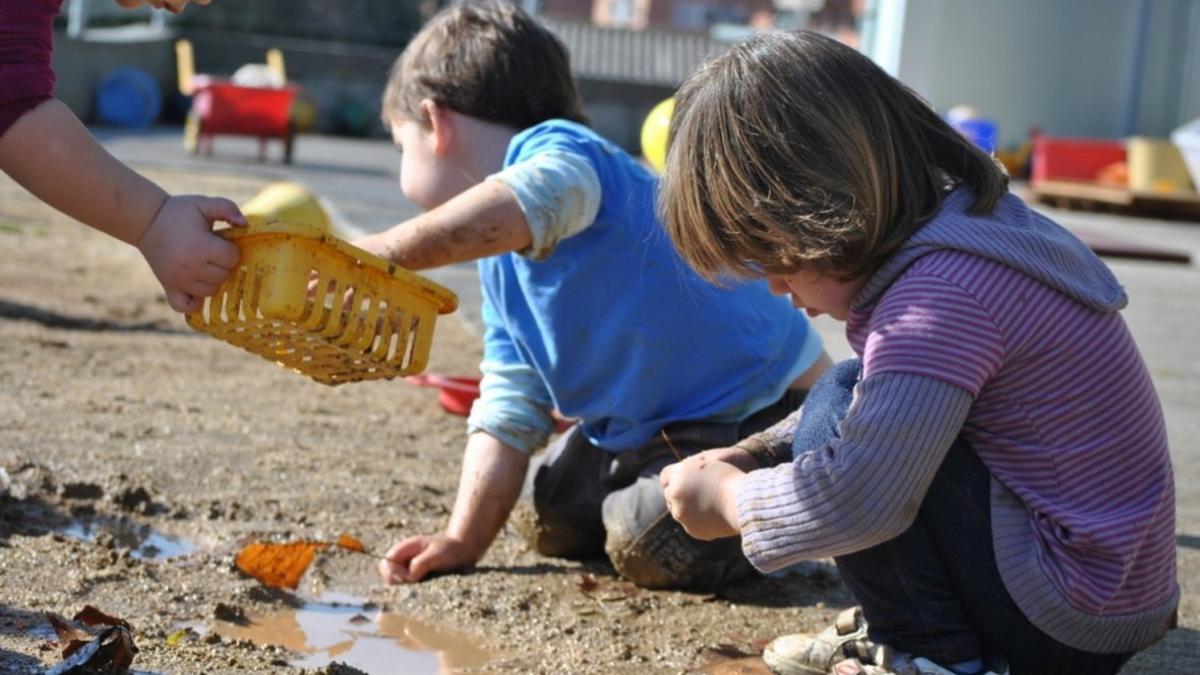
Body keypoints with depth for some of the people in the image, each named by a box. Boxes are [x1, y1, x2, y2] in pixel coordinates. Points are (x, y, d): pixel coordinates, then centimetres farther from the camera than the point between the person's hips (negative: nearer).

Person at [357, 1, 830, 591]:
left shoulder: (558, 149, -23)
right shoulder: (501, 267, 5)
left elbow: (535, 202, -50)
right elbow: (508, 410, 6)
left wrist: (384, 255, -54)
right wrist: (463, 540, -2)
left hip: (772, 410, -10)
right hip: (649, 428, 10)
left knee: (650, 540, -24)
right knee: (548, 517, 15)